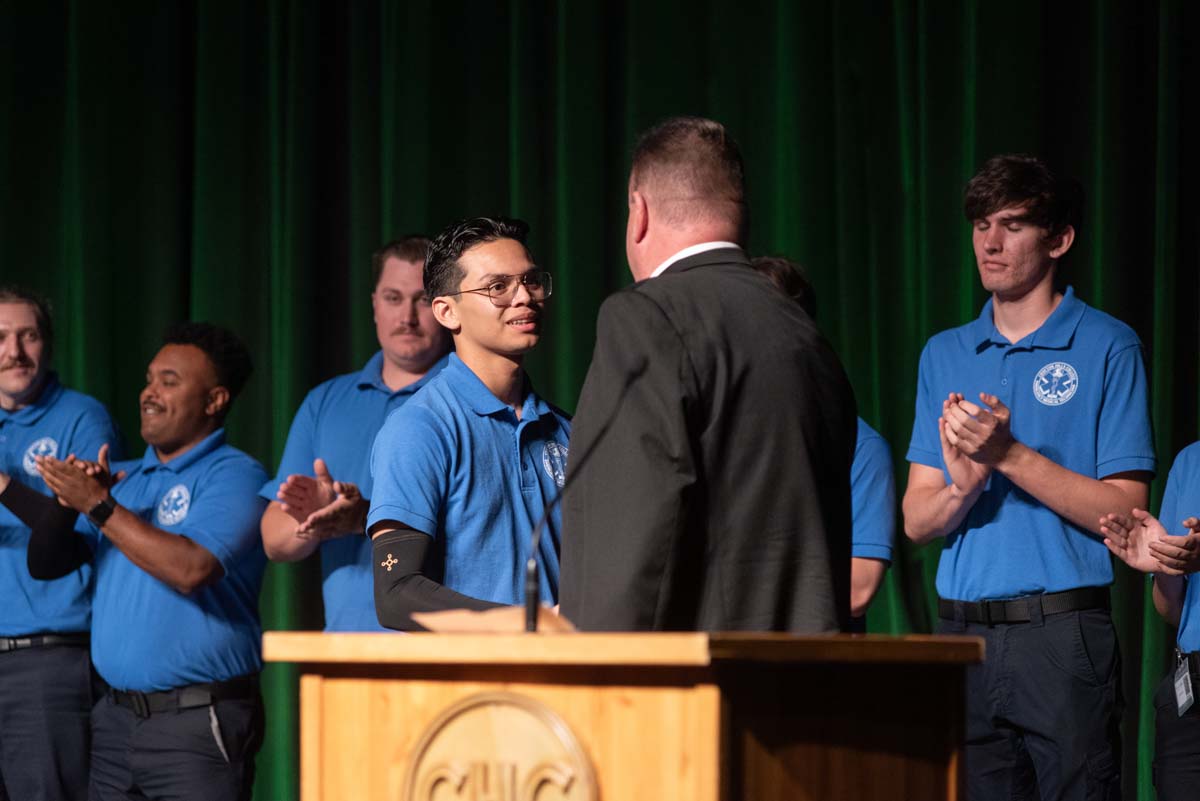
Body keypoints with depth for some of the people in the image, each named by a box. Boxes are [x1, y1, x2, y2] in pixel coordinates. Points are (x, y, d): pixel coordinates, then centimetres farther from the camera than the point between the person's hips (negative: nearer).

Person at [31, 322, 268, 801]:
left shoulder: (234, 475, -6)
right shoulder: (123, 478, 16)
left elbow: (190, 569, -21)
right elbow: (45, 563, 12)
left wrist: (98, 506, -16)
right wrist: (65, 499, -7)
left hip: (198, 724, -7)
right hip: (116, 719, 7)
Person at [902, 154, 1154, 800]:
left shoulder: (1107, 347, 0)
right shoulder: (945, 355, 15)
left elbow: (1124, 514, -6)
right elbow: (917, 522, 10)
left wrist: (1009, 455, -15)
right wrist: (963, 487, -12)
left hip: (1065, 632, -4)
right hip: (963, 636, 5)